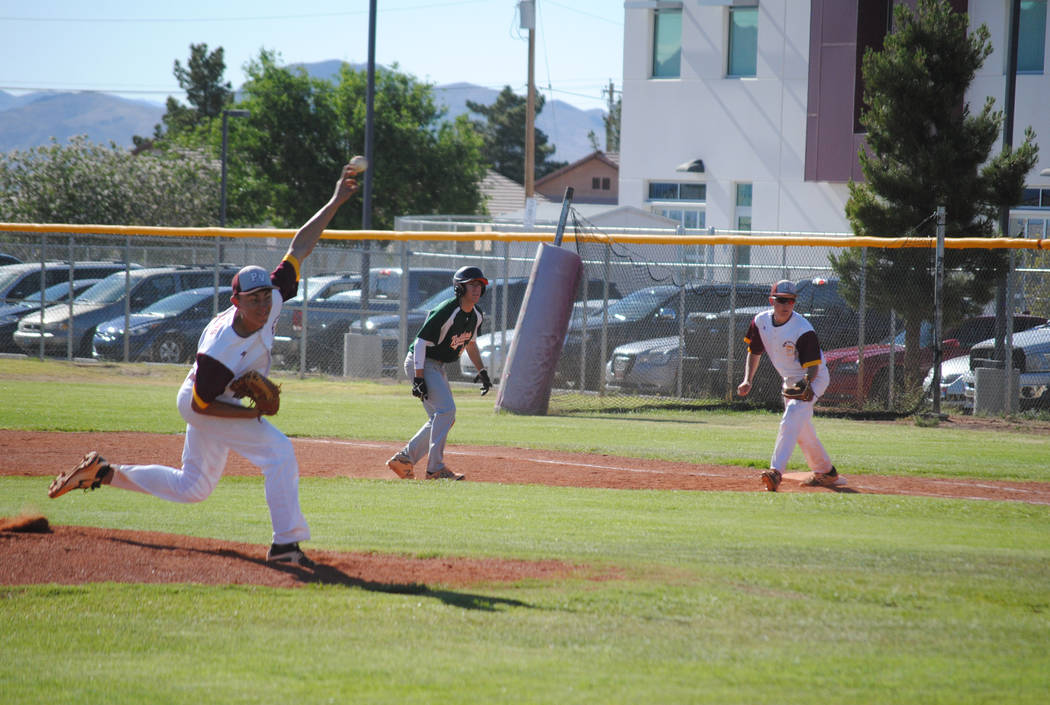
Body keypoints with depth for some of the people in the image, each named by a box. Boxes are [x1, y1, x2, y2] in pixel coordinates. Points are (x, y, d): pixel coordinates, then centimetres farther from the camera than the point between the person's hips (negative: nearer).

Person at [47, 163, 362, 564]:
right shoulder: (220, 350, -36)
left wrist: (335, 203, -22)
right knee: (278, 451, -22)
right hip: (205, 406, -8)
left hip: (213, 403, 8)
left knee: (191, 487, 22)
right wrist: (252, 413, -28)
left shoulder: (271, 302, -21)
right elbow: (202, 405, -25)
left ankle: (103, 473, 28)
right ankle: (286, 544, -18)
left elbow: (300, 247, -17)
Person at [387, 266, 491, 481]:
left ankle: (403, 459, 16)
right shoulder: (445, 312, -24)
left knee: (443, 419, 9)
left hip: (438, 366, 10)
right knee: (446, 408, -22)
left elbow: (470, 343, 22)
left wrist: (481, 370, 17)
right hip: (421, 364, -10)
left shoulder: (476, 315, 3)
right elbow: (421, 342, -23)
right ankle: (435, 468, -21)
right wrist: (418, 378, -27)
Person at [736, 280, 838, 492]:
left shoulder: (803, 330, -28)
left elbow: (813, 365, -26)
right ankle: (825, 472, 34)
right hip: (790, 379, 8)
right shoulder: (761, 321, -9)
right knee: (801, 428, 17)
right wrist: (747, 380, -7)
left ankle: (776, 470, -36)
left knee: (791, 419, -27)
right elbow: (754, 352, 5)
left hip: (813, 378, -8)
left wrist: (808, 385, -45)